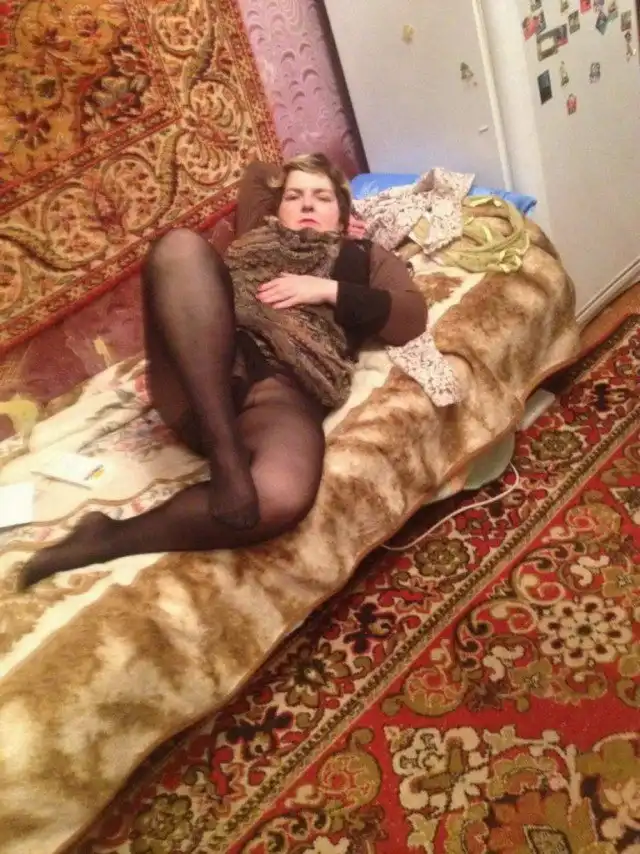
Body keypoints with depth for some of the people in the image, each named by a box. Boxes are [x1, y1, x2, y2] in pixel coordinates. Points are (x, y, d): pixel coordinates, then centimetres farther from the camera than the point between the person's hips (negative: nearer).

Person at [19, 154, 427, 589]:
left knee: (281, 496, -39)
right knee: (181, 244, -26)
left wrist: (328, 289, 4)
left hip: (287, 390, -2)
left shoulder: (365, 255, 30)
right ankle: (224, 451, -30)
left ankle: (109, 539, -19)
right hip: (201, 378, 3)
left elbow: (412, 320, 13)